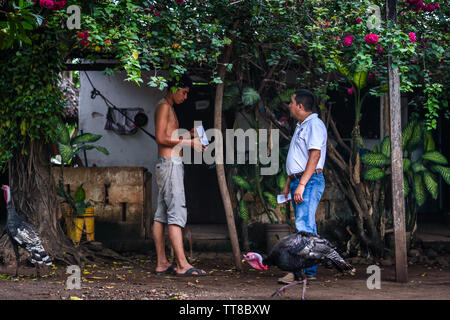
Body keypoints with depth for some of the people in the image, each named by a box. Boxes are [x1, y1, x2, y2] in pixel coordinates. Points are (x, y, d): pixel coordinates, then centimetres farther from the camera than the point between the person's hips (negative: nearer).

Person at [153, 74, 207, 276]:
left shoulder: (168, 108, 23)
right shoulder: (164, 106, -8)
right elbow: (161, 138, -17)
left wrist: (189, 135, 13)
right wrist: (188, 143, -13)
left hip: (169, 165, 10)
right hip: (170, 163, -10)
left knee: (162, 215, 7)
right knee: (177, 214, -14)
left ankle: (162, 264, 8)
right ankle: (182, 265, -18)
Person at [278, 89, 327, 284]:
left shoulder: (314, 125, -9)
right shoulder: (301, 126, 22)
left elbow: (314, 156, -19)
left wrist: (302, 184, -25)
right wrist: (288, 185, 24)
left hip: (310, 181, -10)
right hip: (298, 181, 10)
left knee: (304, 226, -16)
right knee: (306, 226, 8)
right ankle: (309, 270, 10)